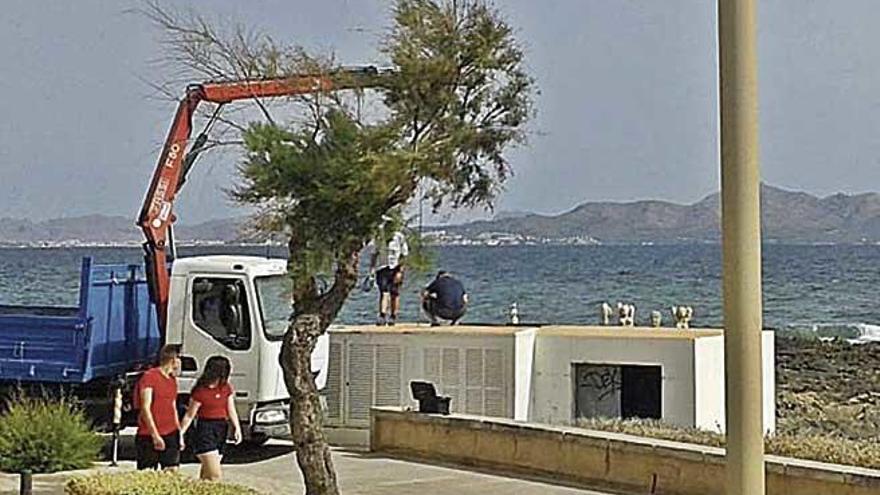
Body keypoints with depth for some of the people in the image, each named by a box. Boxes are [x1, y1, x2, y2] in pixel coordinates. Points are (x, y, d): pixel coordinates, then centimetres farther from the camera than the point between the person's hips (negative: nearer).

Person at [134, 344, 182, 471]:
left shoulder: (173, 380, 16)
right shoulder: (149, 377, -8)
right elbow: (145, 408, -12)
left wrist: (179, 433, 14)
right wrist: (155, 435, -17)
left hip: (170, 434, 7)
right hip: (149, 436, -7)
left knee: (172, 472, -2)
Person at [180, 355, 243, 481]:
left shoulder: (226, 388, 6)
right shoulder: (200, 391, -12)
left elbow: (231, 410, 9)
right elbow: (189, 415, -6)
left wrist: (237, 428, -5)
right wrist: (180, 434, -10)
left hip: (221, 430, 6)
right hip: (205, 430, -6)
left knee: (206, 475, 12)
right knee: (215, 475, -15)